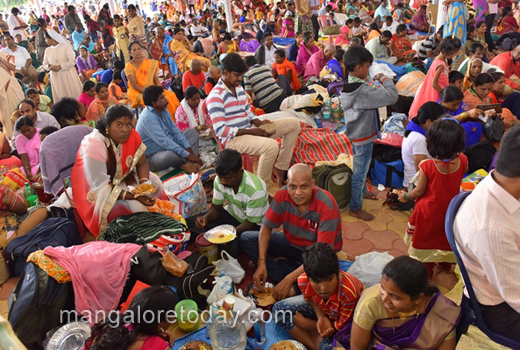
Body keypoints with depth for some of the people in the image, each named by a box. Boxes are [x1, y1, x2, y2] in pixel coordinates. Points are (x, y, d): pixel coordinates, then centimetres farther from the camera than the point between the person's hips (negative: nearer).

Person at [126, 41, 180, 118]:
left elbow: (156, 79, 10)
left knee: (171, 95, -20)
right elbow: (134, 85, -11)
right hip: (137, 93, -5)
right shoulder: (129, 66, -3)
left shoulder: (150, 63, 12)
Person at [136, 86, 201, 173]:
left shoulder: (164, 111, 4)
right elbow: (164, 142, -30)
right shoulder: (148, 117, -23)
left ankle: (189, 163, -20)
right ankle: (187, 162, -7)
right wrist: (187, 155, -30)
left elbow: (176, 132, 4)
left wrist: (189, 149, -11)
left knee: (192, 132, 6)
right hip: (153, 156, -10)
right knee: (170, 155, -42)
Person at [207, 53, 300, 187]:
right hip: (233, 139, -9)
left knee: (293, 123, 5)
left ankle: (280, 169, 6)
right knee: (271, 146, -38)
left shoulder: (239, 88, 14)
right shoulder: (215, 96, -14)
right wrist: (251, 131, -22)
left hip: (249, 130, 9)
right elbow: (220, 130, -20)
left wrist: (259, 123, -2)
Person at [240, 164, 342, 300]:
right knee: (246, 239, -13)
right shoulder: (282, 195, -18)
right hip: (291, 242, 5)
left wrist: (288, 280, -35)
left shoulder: (326, 205, -31)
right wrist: (261, 263, -22)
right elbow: (267, 227, -8)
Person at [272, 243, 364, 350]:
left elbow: (340, 326, -24)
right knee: (279, 309, -11)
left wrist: (305, 324, -19)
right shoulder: (303, 281, -28)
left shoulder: (349, 294, -40)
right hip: (322, 309, 5)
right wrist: (320, 316, -23)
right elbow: (308, 297, -2)